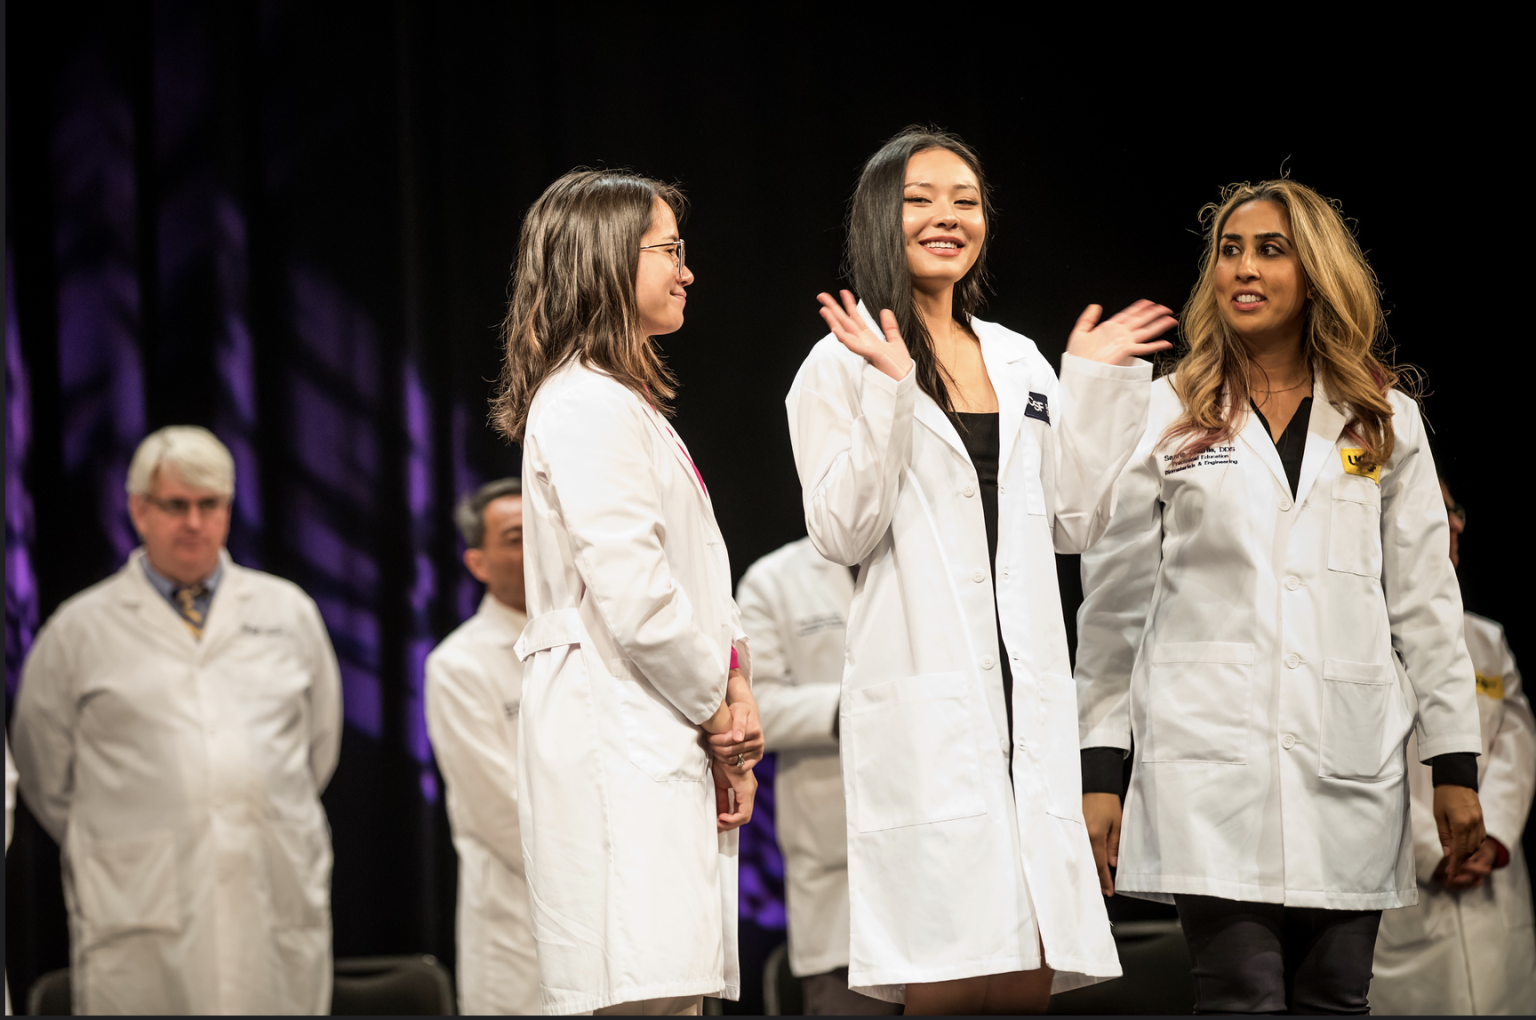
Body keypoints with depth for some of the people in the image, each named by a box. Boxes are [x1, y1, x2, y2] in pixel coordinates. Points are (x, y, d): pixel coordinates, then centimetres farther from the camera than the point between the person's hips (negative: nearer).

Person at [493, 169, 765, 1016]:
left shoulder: (626, 401, 23)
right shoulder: (587, 404, -10)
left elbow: (696, 576, 21)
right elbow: (631, 592, -18)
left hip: (661, 741, 10)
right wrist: (719, 712, -6)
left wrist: (733, 699, 6)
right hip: (617, 733, -10)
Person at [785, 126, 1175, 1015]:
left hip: (1027, 691, 6)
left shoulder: (1019, 362, 18)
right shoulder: (843, 365, 1)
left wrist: (1094, 387, 7)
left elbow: (1074, 522, 13)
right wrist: (888, 393, -15)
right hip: (924, 700, -6)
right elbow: (843, 532, -8)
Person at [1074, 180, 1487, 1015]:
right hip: (1213, 759, -2)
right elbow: (1113, 604, 7)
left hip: (1350, 769, 2)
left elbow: (1425, 602, 12)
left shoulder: (1386, 421, 12)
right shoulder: (1167, 413, 7)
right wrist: (1099, 771, 2)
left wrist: (1456, 764, 6)